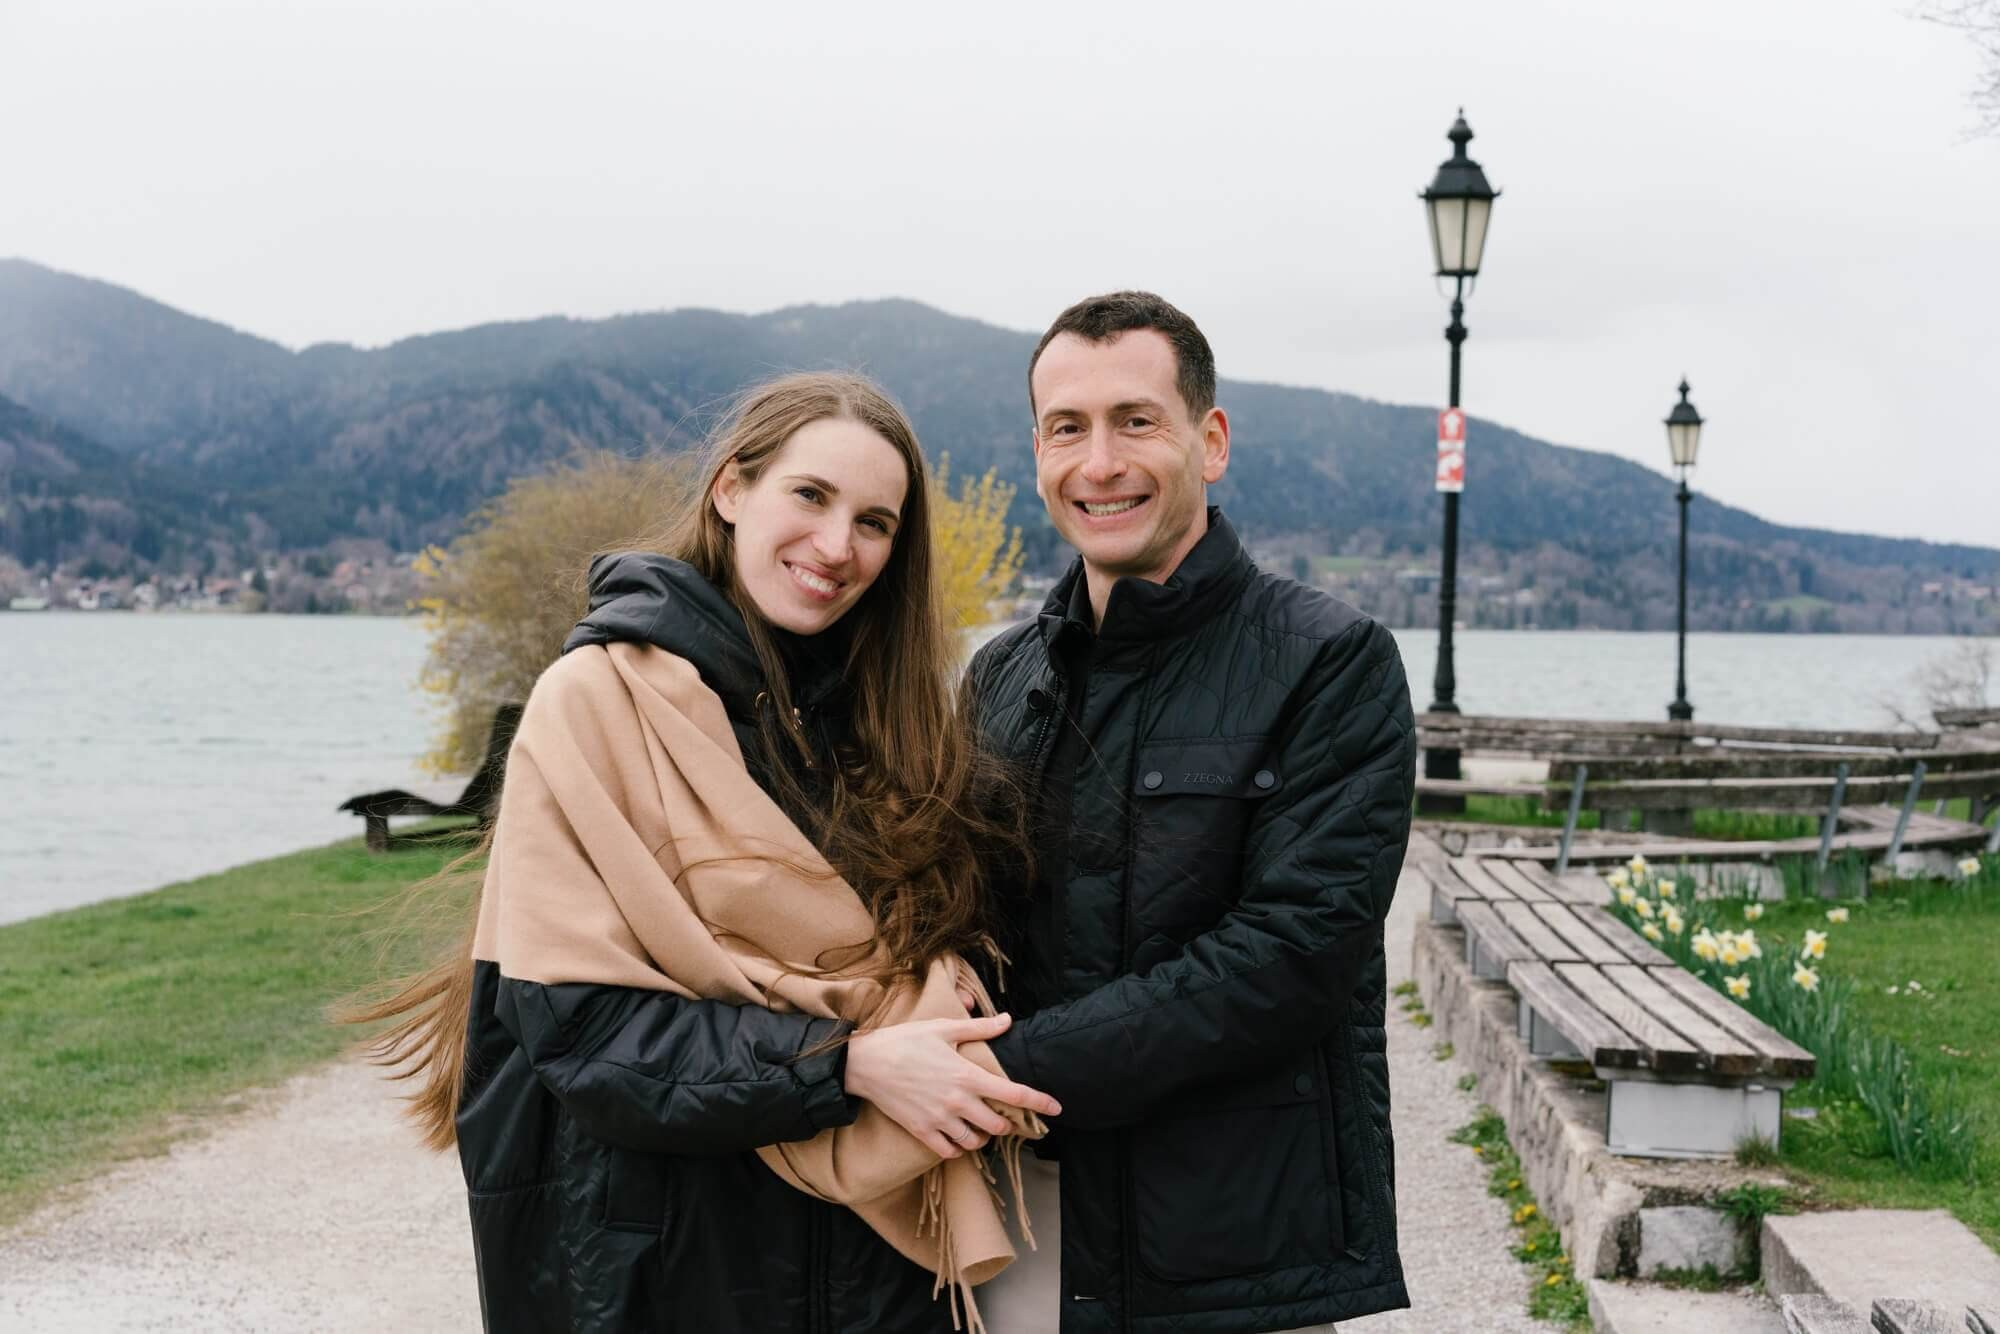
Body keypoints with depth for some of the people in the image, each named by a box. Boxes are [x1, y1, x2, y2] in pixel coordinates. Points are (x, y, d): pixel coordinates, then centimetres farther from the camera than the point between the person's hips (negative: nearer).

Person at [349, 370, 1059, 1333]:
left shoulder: (884, 714, 6)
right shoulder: (602, 697, -11)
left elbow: (921, 962, 11)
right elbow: (573, 1015, -16)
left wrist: (950, 1046, -10)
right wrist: (846, 1064, -22)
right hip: (664, 1254, -5)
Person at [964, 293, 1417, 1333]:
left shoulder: (1331, 662, -8)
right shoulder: (1001, 677, 9)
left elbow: (1290, 958, -17)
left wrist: (1016, 1068, -19)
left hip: (1241, 1244, -4)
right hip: (1028, 1221, 4)